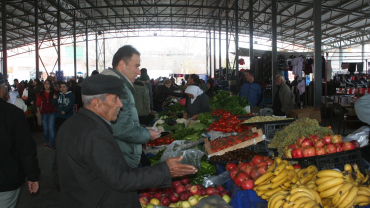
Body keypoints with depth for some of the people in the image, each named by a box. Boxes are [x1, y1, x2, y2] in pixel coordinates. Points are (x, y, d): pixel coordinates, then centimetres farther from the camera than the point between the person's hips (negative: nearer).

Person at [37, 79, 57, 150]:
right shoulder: (40, 93, 8)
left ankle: (52, 144, 1)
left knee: (51, 128, -8)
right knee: (45, 129, 7)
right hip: (44, 113, 2)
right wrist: (38, 112, 0)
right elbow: (38, 104, 8)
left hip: (52, 113, -2)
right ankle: (46, 142, 26)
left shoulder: (53, 93, 3)